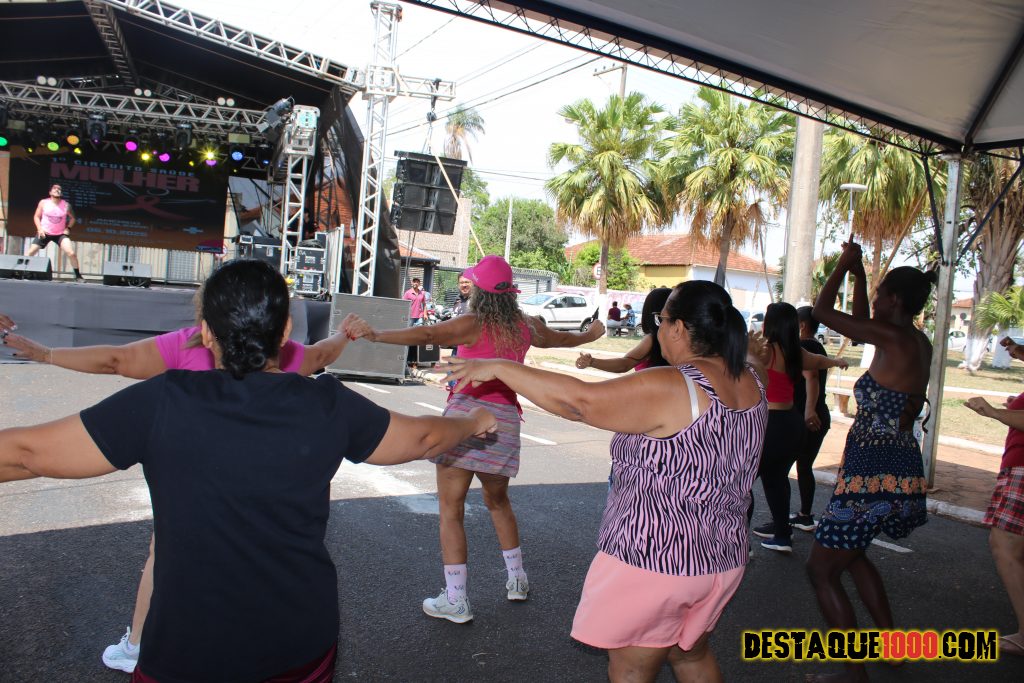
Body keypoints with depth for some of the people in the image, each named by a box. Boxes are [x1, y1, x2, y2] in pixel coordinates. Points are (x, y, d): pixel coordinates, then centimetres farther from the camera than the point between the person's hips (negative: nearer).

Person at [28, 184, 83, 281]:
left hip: (61, 233, -1)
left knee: (71, 253, -17)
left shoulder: (66, 205, -3)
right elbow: (37, 216, 5)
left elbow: (72, 218, 11)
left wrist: (68, 228, -2)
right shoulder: (43, 203, -3)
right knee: (31, 253, -2)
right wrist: (39, 228, -8)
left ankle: (78, 276, -7)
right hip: (44, 233, 1)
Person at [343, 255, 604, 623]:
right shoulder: (526, 327, 10)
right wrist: (592, 334, 50)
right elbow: (563, 338, 29)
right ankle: (517, 578, 35)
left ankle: (456, 601, 5)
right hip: (504, 419, 6)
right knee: (498, 501, 26)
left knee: (450, 510, 3)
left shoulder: (472, 325, -7)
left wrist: (374, 334, -34)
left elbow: (425, 335, -24)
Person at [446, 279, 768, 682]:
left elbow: (578, 400, -27)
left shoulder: (669, 388, -24)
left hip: (653, 562, -7)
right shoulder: (751, 384, -1)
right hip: (725, 560, 7)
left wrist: (498, 368, -18)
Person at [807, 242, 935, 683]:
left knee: (821, 569, 2)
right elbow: (860, 325, 25)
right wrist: (857, 274, 24)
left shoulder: (894, 338, -17)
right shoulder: (919, 343, 8)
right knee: (850, 553, 29)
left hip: (875, 478, -10)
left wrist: (844, 264, 3)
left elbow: (822, 311, -11)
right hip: (902, 471, 10)